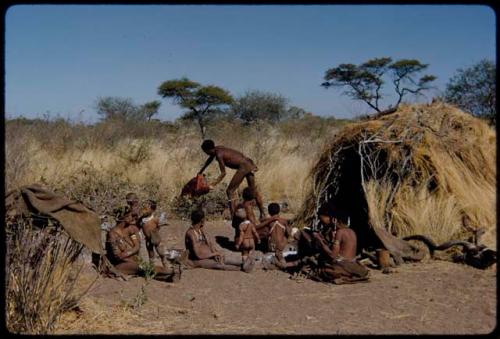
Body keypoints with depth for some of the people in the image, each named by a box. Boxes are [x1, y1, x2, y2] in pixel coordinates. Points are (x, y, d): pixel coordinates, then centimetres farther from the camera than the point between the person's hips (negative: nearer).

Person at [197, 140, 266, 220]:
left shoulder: (219, 154, -14)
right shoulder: (218, 149, 13)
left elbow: (223, 173, -12)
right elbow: (210, 159, 32)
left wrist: (213, 184, -10)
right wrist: (200, 171, 42)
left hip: (243, 167, -10)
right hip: (250, 165, 10)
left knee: (230, 191, -4)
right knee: (253, 190, 21)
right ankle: (262, 214, 32)